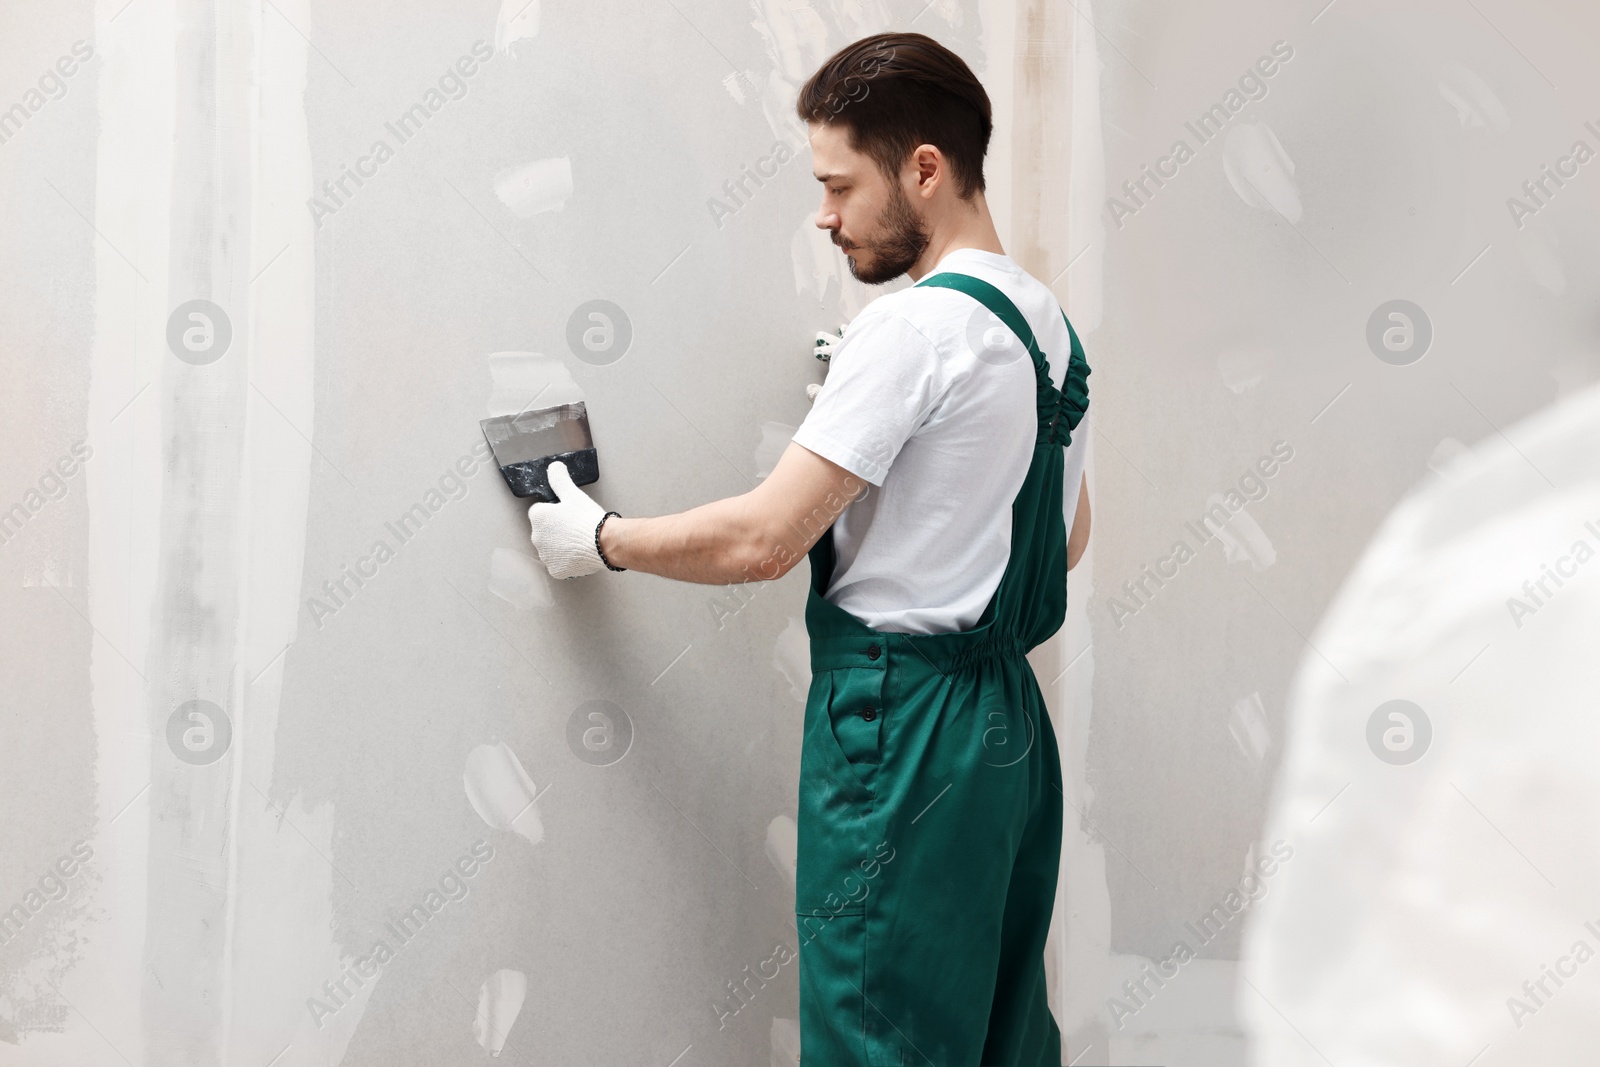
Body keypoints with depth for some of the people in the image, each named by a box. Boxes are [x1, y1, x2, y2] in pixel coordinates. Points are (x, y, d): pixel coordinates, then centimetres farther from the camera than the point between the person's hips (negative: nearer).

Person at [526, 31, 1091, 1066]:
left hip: (901, 724, -9)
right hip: (1008, 710, 9)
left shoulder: (913, 328, -16)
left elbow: (763, 539, -17)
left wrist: (602, 538, -2)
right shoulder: (1049, 321, 12)